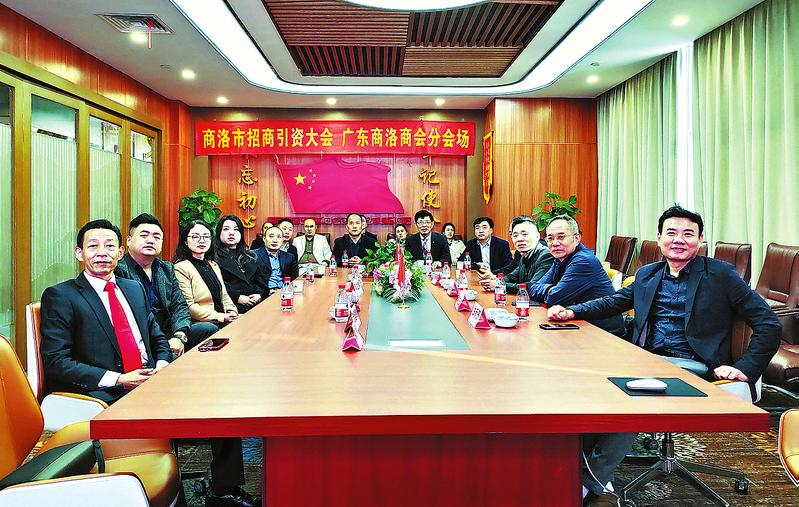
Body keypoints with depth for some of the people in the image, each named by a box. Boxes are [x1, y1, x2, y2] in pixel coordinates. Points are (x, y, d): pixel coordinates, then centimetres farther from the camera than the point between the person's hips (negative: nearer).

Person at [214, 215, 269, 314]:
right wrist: (237, 297, -15)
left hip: (256, 304, 6)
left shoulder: (249, 256, 26)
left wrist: (260, 294, 1)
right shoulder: (215, 257, 4)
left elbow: (261, 278, 21)